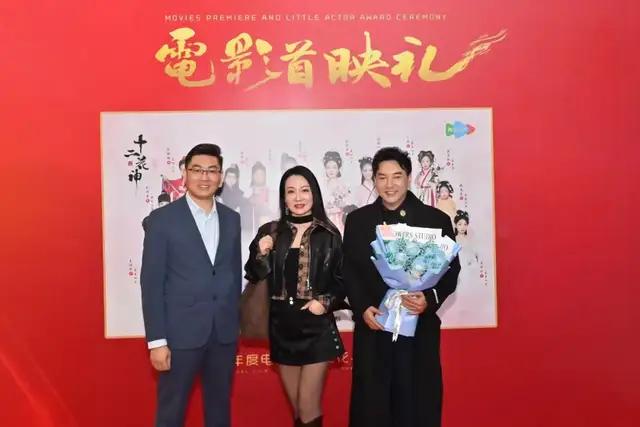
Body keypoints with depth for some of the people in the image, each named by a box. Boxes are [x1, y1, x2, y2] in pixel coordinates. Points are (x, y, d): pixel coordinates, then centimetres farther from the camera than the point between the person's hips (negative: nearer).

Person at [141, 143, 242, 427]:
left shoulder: (231, 219, 7)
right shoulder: (162, 219, -6)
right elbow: (151, 283, -8)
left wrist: (237, 323, 9)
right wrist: (156, 340, -11)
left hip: (224, 332, 4)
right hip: (181, 332, -4)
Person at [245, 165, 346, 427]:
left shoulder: (329, 234, -2)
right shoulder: (270, 232, 2)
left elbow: (342, 280, 3)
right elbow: (253, 277, 3)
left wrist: (326, 302, -13)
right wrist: (261, 254, -14)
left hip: (316, 327, -2)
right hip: (282, 328, 3)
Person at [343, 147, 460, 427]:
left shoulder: (436, 219, 3)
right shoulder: (357, 220, 7)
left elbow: (450, 270, 2)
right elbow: (348, 271, 5)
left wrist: (429, 300, -15)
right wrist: (362, 308, -9)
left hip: (419, 327, -1)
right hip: (372, 328, 1)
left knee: (418, 405, 7)